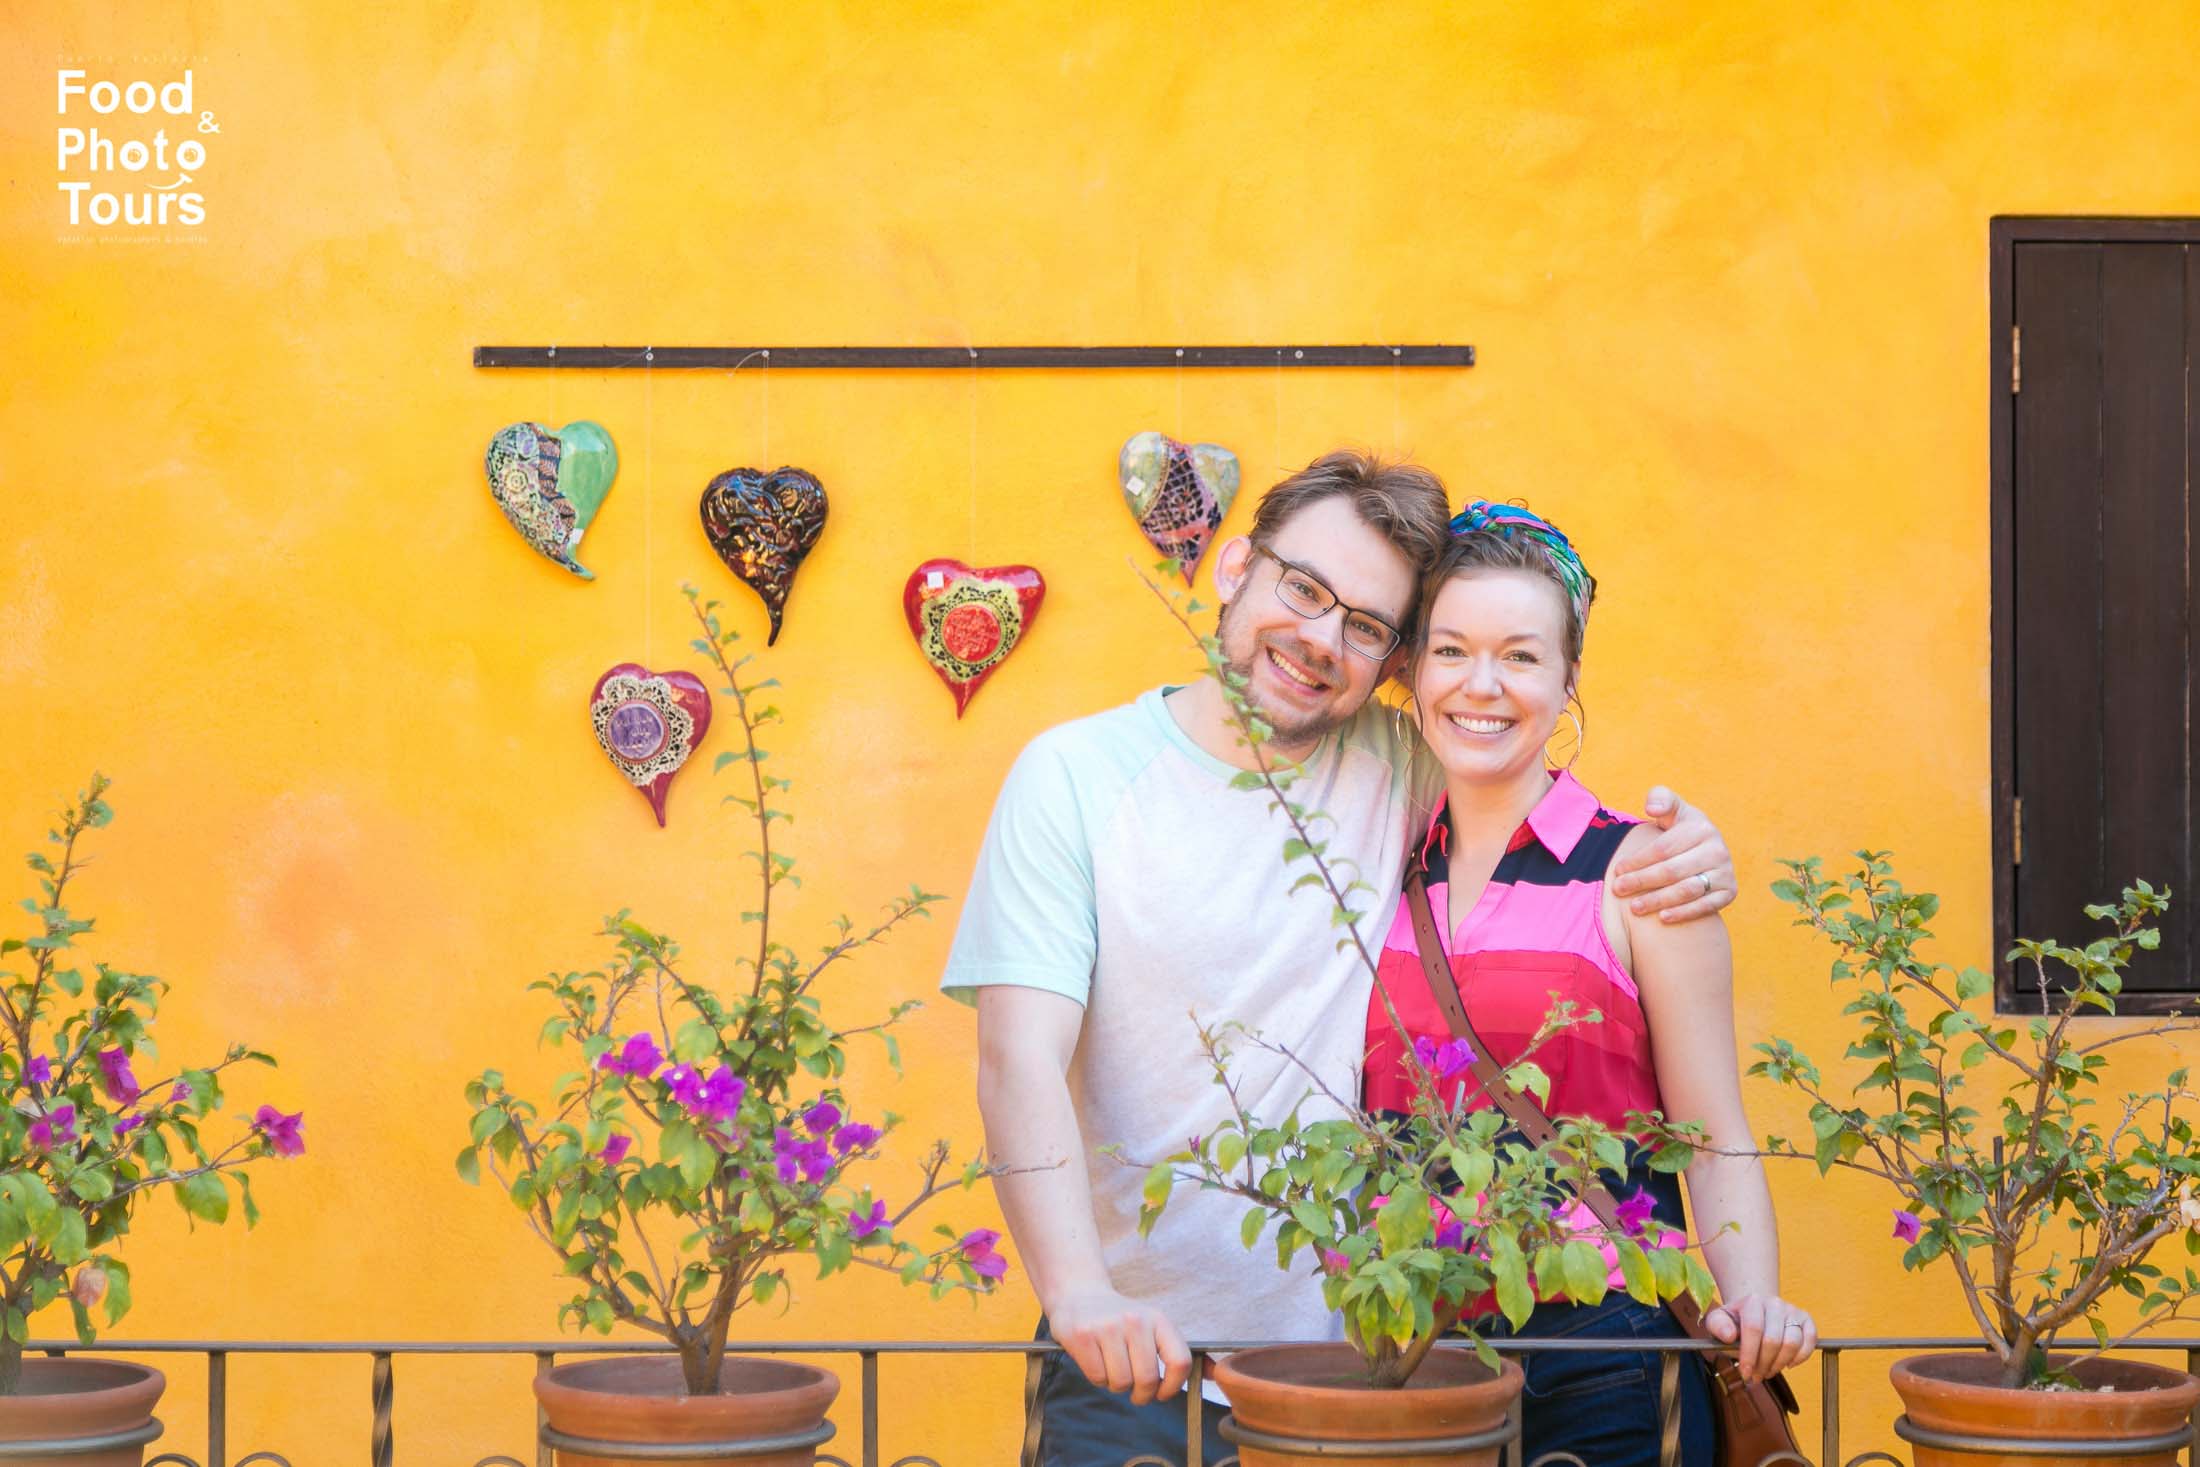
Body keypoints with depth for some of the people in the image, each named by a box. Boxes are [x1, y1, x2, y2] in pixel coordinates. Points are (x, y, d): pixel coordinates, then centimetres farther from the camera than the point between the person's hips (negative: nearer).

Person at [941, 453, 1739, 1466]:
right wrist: (1079, 1292, -31)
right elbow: (1021, 1062, -14)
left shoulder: (1394, 767, 4)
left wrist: (1684, 849, -4)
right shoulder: (1077, 775, -4)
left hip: (1354, 1348, 2)